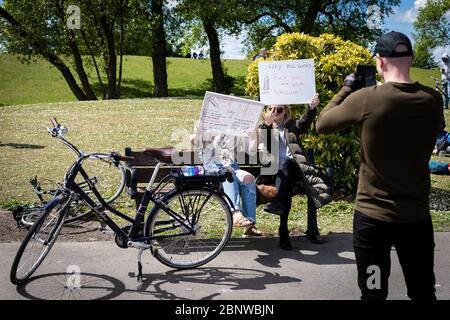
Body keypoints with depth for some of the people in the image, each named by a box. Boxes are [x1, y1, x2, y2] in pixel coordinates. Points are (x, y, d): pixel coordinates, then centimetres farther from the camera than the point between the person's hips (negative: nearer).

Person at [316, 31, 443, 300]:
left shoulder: (366, 99, -17)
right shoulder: (433, 100, -5)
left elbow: (322, 124, -2)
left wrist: (347, 89, 9)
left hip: (373, 215, -3)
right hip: (418, 215, 3)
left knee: (374, 293, 9)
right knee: (424, 292, 18)